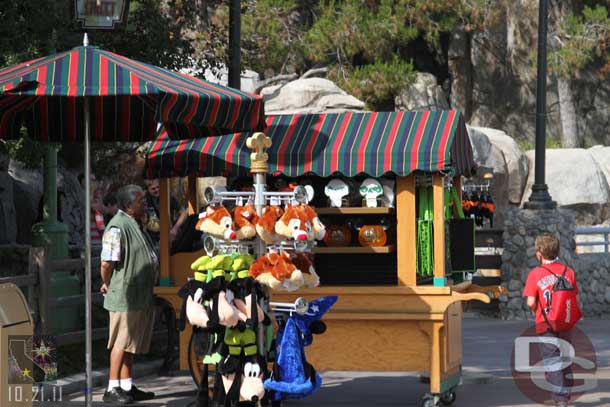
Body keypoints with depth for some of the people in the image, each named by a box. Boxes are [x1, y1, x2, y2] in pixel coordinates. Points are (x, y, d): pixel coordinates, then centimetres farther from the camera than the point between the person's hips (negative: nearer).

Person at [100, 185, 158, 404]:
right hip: (125, 296, -9)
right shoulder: (118, 227, -18)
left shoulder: (136, 224, 13)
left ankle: (127, 386, 21)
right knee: (121, 342, -4)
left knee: (131, 344, 14)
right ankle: (112, 389, 2)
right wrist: (107, 285, -7)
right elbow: (106, 263, -22)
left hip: (141, 296, 9)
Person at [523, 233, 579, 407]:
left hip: (546, 325, -4)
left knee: (551, 361, 0)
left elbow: (531, 302, -15)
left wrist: (537, 310, 6)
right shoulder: (568, 272, -1)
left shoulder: (536, 274, -10)